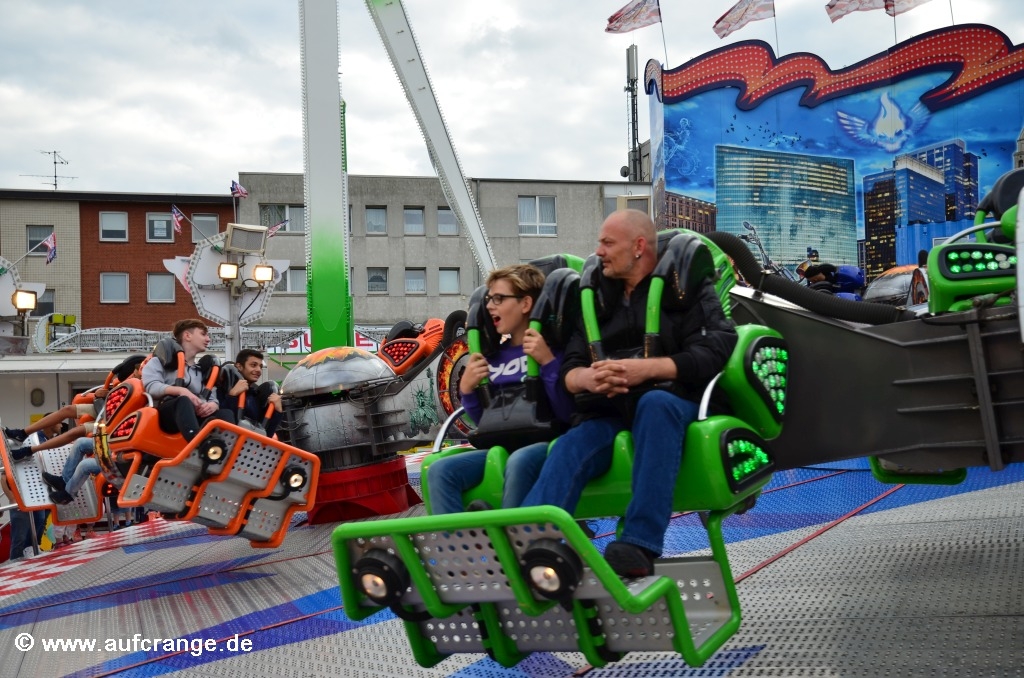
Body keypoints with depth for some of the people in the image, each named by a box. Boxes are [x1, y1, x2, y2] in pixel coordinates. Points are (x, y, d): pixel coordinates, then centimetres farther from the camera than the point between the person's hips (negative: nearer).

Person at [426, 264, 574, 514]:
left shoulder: (552, 347, -2)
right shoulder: (495, 354, 15)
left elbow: (567, 414, -12)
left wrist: (548, 362, -18)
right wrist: (467, 389, 1)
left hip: (546, 442, -6)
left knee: (519, 462, -39)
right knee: (440, 470, -18)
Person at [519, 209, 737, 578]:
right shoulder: (599, 298, 19)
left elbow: (712, 353, -9)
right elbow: (569, 370, 12)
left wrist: (646, 369, -23)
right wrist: (588, 378, -14)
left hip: (672, 401, -3)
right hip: (611, 413, 4)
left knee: (654, 402, -37)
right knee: (569, 448, -27)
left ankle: (640, 545, -42)